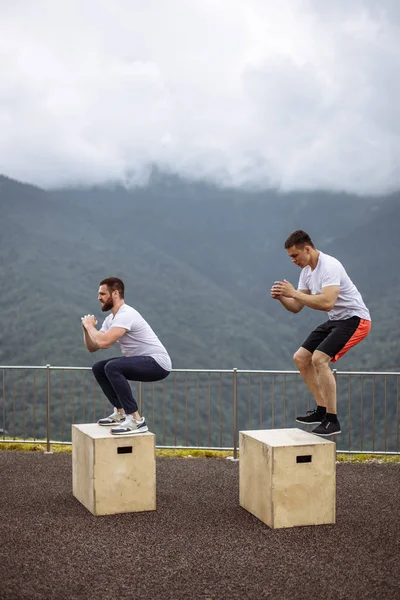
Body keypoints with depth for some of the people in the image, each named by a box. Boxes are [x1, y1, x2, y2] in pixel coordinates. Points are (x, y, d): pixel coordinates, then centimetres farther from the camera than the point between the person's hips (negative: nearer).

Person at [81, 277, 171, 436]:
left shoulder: (126, 315, -21)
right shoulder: (110, 319, 11)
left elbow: (103, 342, -32)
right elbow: (92, 347, 15)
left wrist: (89, 325, -14)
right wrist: (86, 328, -2)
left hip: (157, 363, -10)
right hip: (142, 362, 10)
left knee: (112, 367, -31)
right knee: (98, 368, 11)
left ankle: (136, 420, -26)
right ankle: (121, 412, 13)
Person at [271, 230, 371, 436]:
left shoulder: (329, 266, -23)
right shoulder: (306, 271, 6)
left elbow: (327, 303, -37)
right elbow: (296, 308, 8)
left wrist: (294, 293, -31)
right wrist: (281, 297, -13)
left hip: (354, 319, -10)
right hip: (335, 320, 10)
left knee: (319, 359, -24)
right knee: (300, 358, 6)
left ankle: (332, 420, -15)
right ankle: (322, 410, 14)